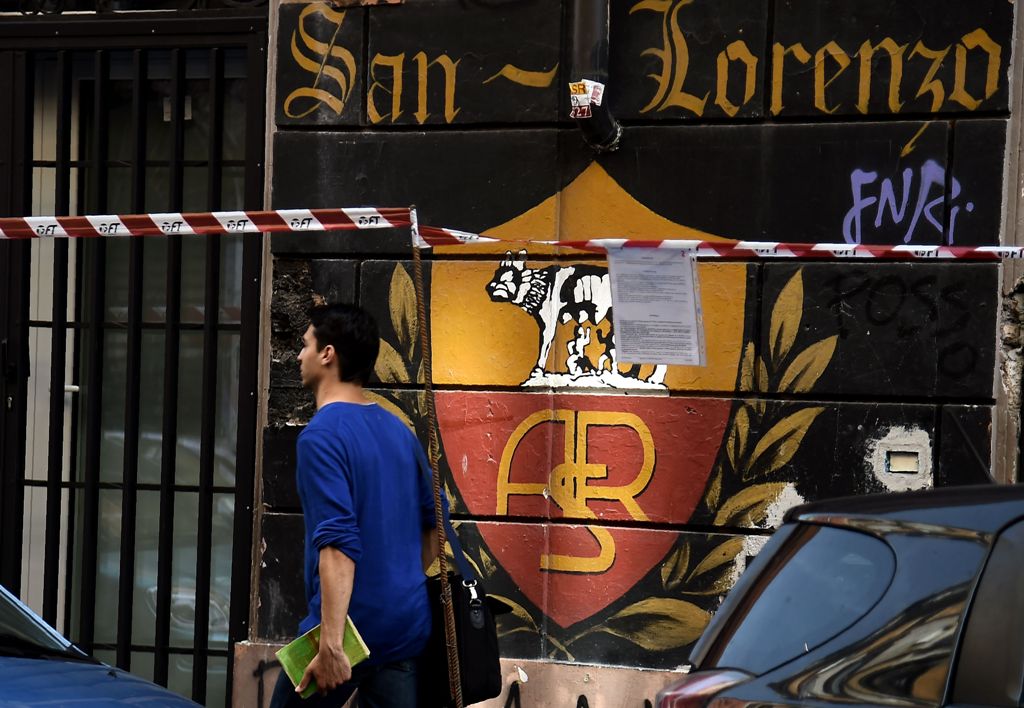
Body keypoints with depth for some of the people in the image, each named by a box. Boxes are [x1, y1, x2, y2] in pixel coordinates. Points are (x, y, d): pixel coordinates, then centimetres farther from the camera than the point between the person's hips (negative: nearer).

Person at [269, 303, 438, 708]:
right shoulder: (399, 431, 11)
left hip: (353, 627, -7)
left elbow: (339, 543, -22)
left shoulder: (322, 436, -13)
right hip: (406, 628, 7)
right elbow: (430, 526, 19)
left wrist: (331, 644, -25)